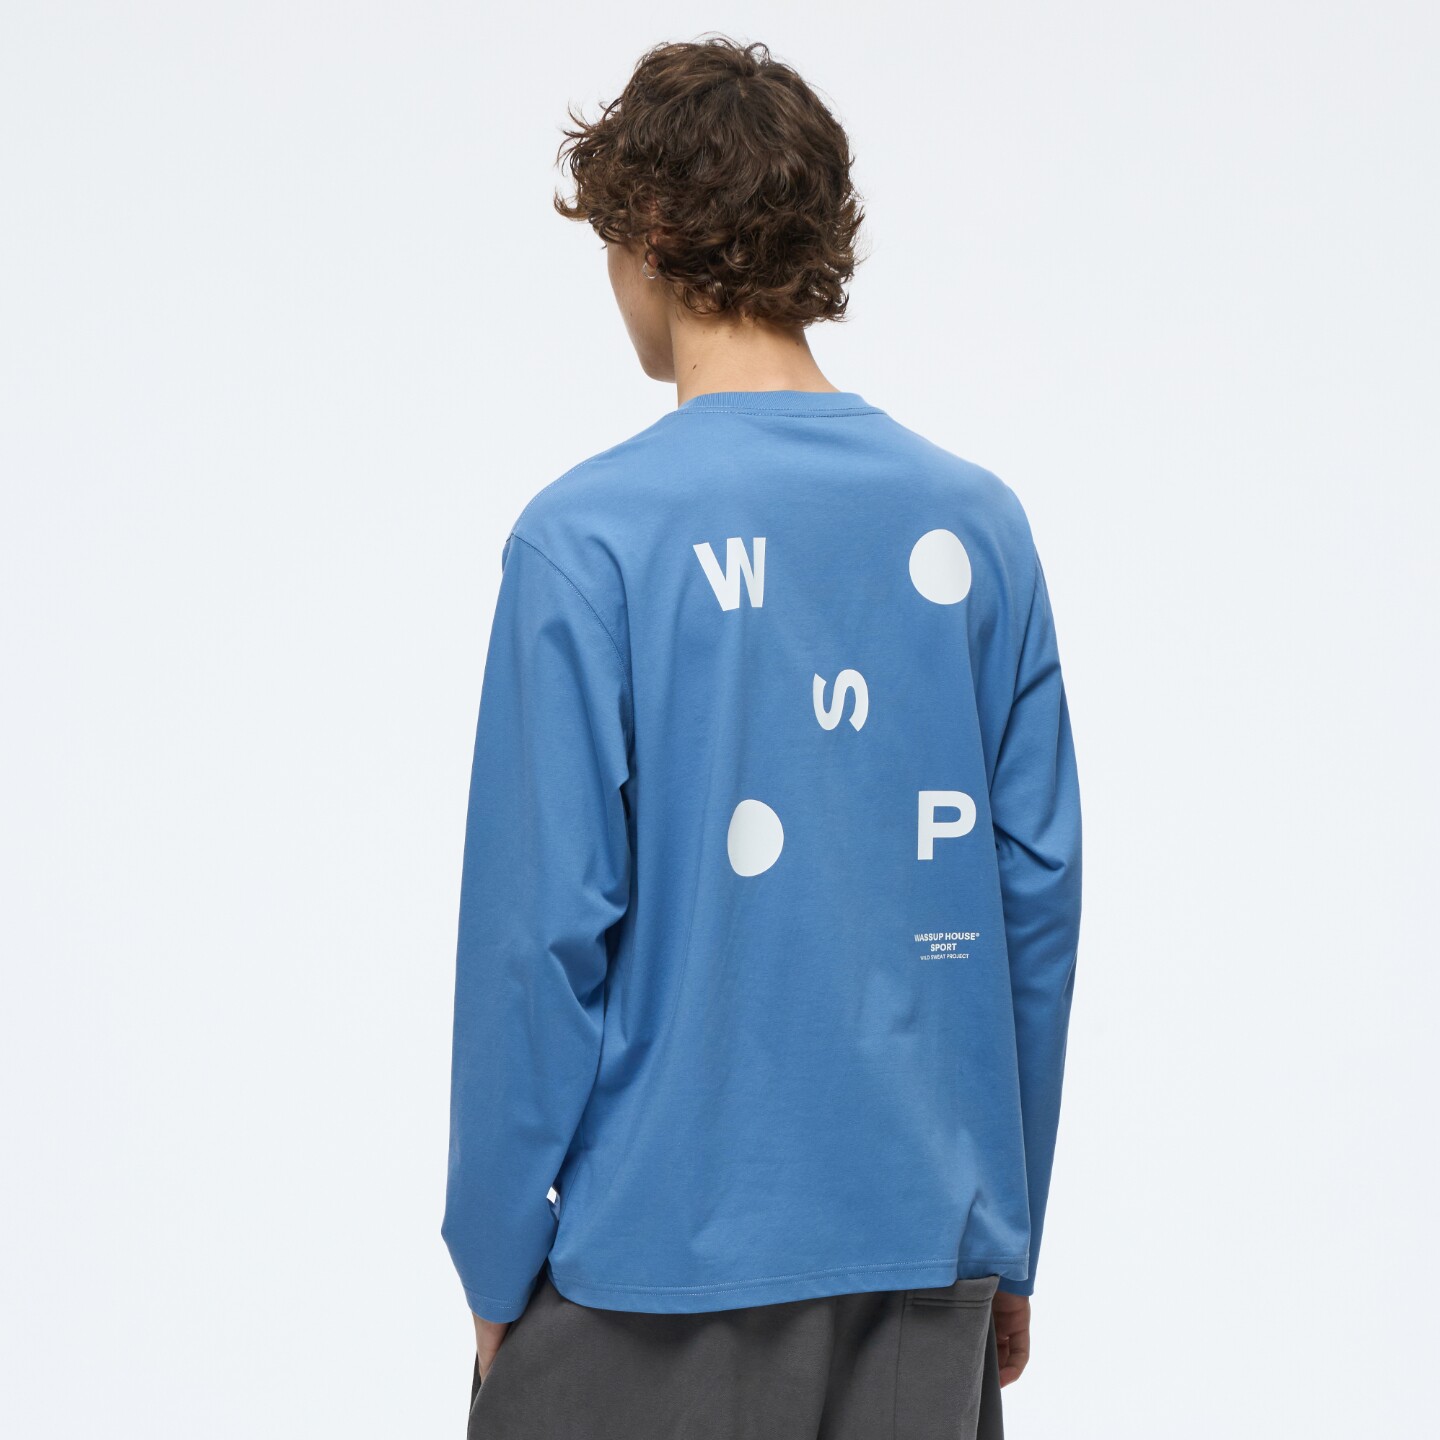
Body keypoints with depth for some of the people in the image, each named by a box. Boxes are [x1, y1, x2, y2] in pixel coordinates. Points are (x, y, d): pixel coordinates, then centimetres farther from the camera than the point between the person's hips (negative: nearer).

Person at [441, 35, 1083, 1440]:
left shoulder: (587, 540, -11)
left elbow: (547, 922, -11)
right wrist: (1009, 1245, 13)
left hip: (666, 1251, -4)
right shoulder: (979, 522, 3)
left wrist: (495, 1264, -1)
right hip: (931, 1247, 4)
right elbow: (1040, 894, 5)